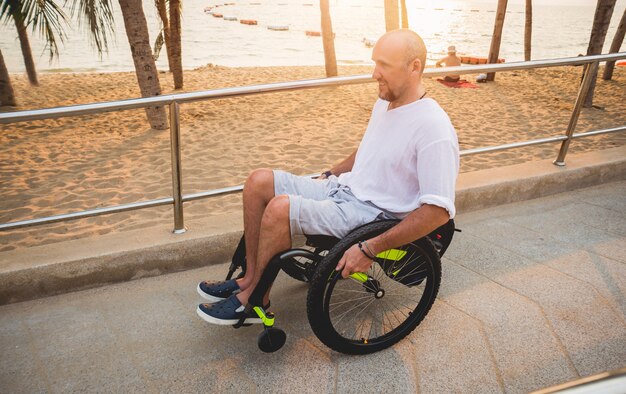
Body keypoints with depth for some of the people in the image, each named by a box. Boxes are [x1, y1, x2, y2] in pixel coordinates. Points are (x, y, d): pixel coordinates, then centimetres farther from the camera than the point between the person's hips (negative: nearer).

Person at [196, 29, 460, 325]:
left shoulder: (434, 128, -21)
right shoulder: (385, 102, 9)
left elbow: (438, 211, -25)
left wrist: (370, 249, -26)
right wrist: (329, 175, 19)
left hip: (373, 212, -9)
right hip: (345, 188, 9)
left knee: (280, 208, -27)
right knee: (259, 182, -2)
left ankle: (254, 299, -4)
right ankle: (251, 277, 6)